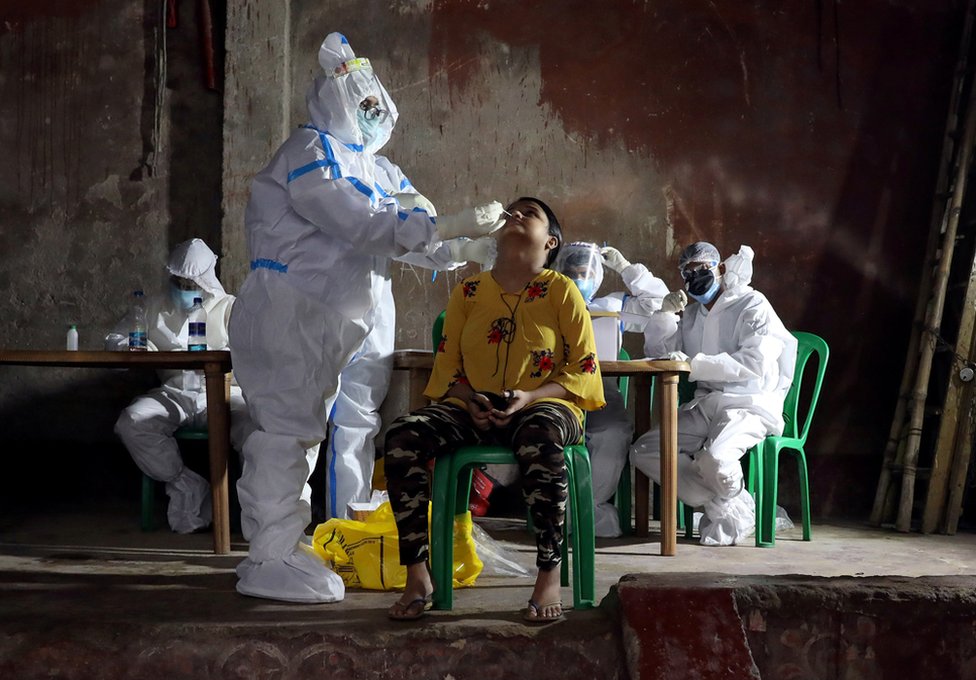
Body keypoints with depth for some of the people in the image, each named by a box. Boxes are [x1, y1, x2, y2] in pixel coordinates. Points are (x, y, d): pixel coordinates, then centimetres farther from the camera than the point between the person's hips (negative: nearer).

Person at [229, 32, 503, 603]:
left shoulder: (380, 171, 15)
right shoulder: (313, 150, -12)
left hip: (327, 325, 9)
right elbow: (362, 226, -23)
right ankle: (271, 562, -4)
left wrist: (476, 241, -5)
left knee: (299, 430, 12)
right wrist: (451, 226, -24)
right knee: (289, 430, -9)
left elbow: (418, 240, 12)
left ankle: (278, 552, 20)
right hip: (286, 313, -9)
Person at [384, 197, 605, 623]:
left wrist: (529, 397, -16)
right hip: (473, 413, 4)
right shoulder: (468, 292, 14)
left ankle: (549, 578, -32)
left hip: (543, 407, -3)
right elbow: (446, 366, 14)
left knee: (540, 436, -41)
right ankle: (418, 576, -20)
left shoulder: (561, 291, 4)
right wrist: (469, 400, -8)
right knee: (402, 435, -26)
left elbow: (583, 368, 0)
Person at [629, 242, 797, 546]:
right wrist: (666, 313, 0)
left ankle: (730, 511, 2)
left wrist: (694, 364, -25)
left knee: (714, 459, -36)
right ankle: (733, 509, -11)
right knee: (644, 451, -13)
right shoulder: (690, 314, 21)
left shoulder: (753, 306, -2)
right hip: (704, 405, 7)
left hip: (749, 405, -7)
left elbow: (755, 362, -18)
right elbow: (657, 353, 17)